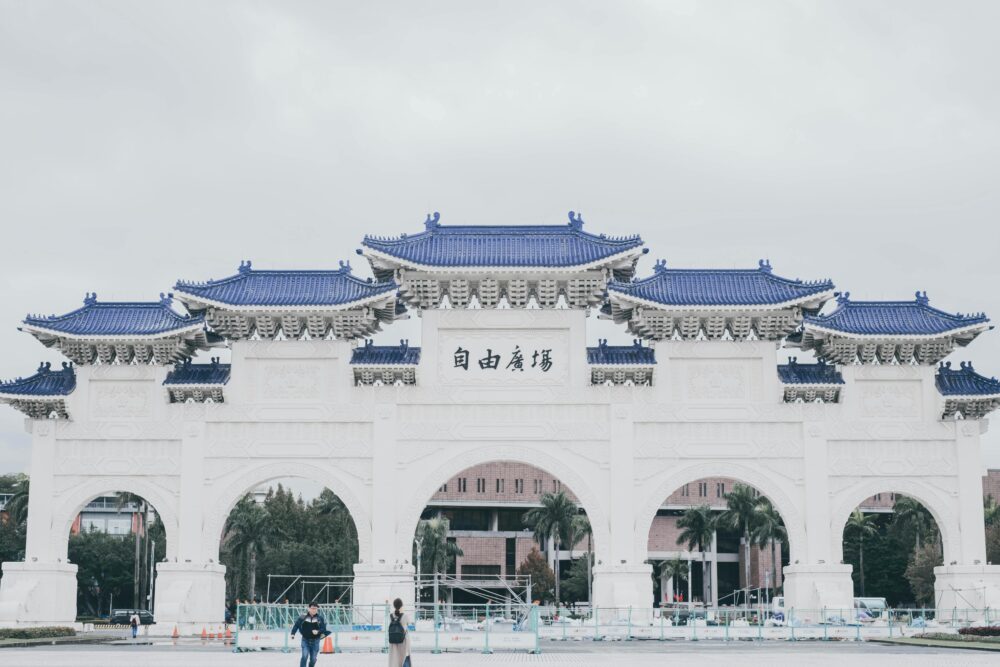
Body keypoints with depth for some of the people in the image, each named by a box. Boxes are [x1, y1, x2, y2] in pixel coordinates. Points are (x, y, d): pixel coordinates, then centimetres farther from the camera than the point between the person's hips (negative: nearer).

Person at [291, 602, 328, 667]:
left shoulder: (320, 618, -2)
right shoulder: (303, 617, -3)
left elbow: (323, 628, -4)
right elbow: (296, 625, 1)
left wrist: (318, 631, -24)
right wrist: (293, 633, -11)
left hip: (315, 641, 1)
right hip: (305, 640, -1)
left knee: (313, 659, 8)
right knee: (305, 656, -16)